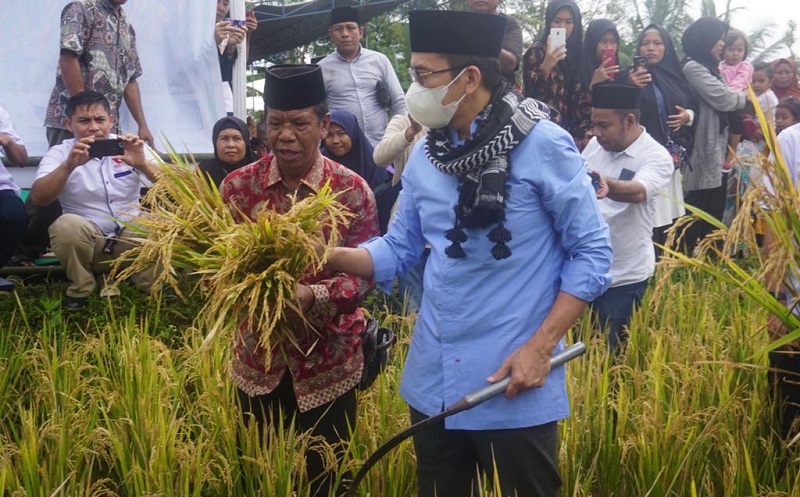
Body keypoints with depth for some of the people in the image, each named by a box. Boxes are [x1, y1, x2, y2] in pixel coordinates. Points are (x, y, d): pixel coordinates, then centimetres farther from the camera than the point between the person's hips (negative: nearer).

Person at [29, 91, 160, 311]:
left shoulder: (129, 147, 1)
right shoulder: (59, 153, -3)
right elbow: (37, 198, -19)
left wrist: (143, 164, -30)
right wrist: (69, 165, -34)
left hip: (133, 236, 1)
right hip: (87, 240, -1)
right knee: (67, 225, -32)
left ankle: (153, 286, -2)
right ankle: (80, 287, -5)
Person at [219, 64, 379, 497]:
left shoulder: (352, 190, -10)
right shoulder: (239, 185, -4)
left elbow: (364, 272, -13)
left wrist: (313, 296, -30)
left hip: (328, 360, -2)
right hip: (258, 356, 2)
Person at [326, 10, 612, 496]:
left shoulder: (542, 145, -12)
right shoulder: (424, 156, 5)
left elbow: (592, 251, -11)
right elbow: (399, 250, 9)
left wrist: (541, 347, -17)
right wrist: (329, 255, -8)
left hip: (514, 385, -6)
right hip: (433, 382, 6)